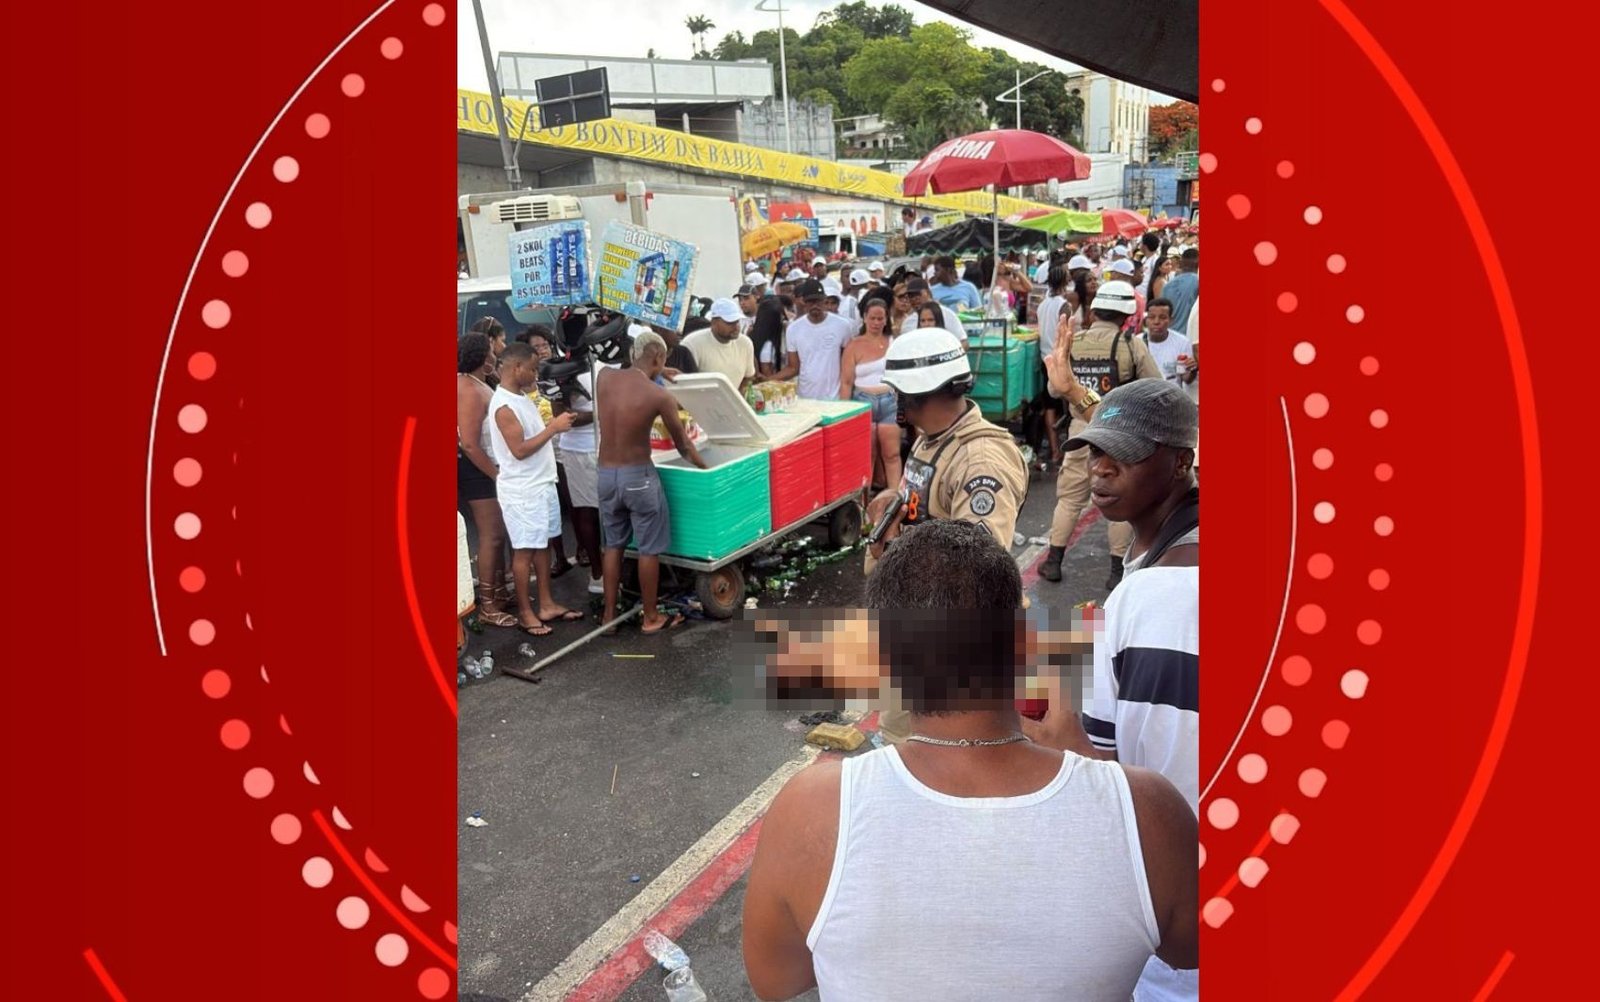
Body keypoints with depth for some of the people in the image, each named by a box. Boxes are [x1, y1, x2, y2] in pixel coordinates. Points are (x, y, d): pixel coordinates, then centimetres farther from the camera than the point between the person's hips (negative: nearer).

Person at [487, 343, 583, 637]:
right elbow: (520, 450, -23)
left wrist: (555, 425, 4)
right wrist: (553, 428, -19)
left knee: (543, 545, 14)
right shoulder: (503, 406, -19)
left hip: (542, 484, 9)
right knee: (524, 550, 1)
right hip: (522, 491, -9)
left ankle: (546, 605, 24)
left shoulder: (522, 398, 10)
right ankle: (525, 612, 11)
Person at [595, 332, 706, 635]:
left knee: (613, 546, 18)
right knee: (649, 549, 8)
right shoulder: (659, 396, -14)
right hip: (638, 476, -5)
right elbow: (682, 444, -1)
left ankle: (610, 615, 24)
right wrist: (706, 468, 15)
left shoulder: (604, 377, -3)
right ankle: (651, 619, 17)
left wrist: (652, 375, 32)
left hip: (605, 474, 5)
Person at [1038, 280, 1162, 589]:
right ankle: (1118, 571, 13)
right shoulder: (1132, 345, -10)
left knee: (1069, 497, 15)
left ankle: (1053, 562, 20)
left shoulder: (1070, 343, -2)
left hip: (1081, 430, 3)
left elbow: (1055, 390, 6)